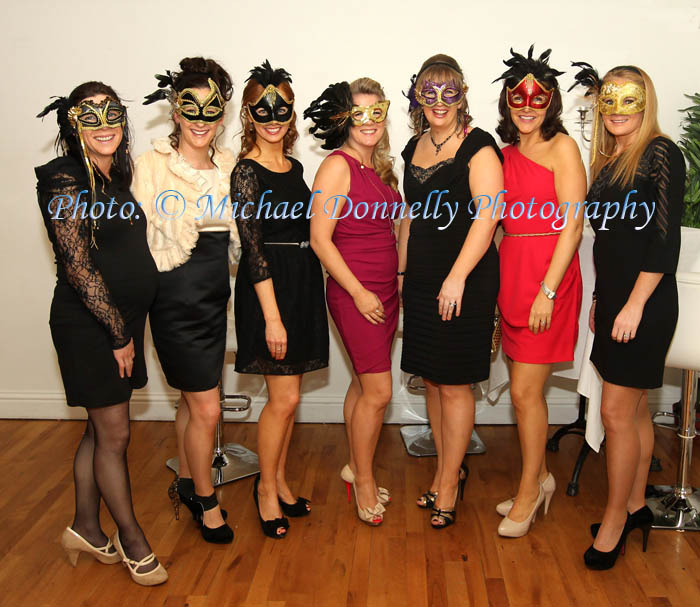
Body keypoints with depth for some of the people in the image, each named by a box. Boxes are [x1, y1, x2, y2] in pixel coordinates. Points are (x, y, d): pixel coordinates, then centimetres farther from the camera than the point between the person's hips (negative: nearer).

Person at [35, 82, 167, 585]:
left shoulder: (118, 176, 10)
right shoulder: (66, 183, -14)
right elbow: (79, 267, -18)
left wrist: (129, 328, 10)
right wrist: (119, 332, -13)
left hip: (122, 321, 7)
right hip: (88, 325, -7)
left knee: (101, 430, 15)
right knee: (114, 434, 3)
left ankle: (86, 528, 31)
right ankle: (132, 538, 20)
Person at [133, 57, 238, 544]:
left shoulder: (229, 164, 6)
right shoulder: (153, 164, -9)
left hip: (216, 294, 5)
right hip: (176, 296, -5)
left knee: (193, 398, 18)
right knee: (206, 407, -1)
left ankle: (186, 483, 37)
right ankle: (206, 501, 21)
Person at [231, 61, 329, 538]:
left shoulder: (294, 166, 12)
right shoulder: (247, 171, -10)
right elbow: (253, 247, -15)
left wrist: (305, 293, 12)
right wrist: (271, 315, -18)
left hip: (303, 283, 7)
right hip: (269, 287, -7)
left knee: (288, 396, 13)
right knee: (284, 398, -3)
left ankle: (280, 484, 28)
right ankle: (267, 488, 18)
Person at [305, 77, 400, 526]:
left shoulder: (379, 166, 11)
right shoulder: (337, 166, -12)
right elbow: (320, 239, -16)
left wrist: (396, 284, 14)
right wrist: (359, 292, -16)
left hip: (385, 290, 7)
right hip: (355, 292, -7)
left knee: (364, 384, 16)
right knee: (379, 391, -3)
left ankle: (356, 467, 30)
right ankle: (363, 478, 16)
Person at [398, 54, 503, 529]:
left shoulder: (478, 147, -9)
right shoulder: (416, 146, 13)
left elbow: (487, 217, -18)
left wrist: (457, 277, -24)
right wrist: (402, 270, 17)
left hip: (466, 283, -7)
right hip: (422, 283, 7)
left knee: (455, 385, 1)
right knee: (431, 380, 13)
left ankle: (449, 484, 17)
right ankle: (447, 471, 29)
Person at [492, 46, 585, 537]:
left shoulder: (562, 147, -6)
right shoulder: (506, 153, 13)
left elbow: (572, 226, -12)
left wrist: (547, 291, -17)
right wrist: (499, 281, 6)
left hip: (548, 277, -6)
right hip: (511, 275, 6)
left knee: (526, 392, -1)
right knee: (526, 389, 13)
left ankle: (528, 494, 17)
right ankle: (540, 478, 31)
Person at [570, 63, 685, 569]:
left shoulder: (661, 155, -10)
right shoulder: (607, 160, 13)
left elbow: (666, 238, -15)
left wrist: (635, 304, -18)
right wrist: (601, 299, 15)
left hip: (644, 301, -8)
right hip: (612, 297, 8)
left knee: (617, 412, -4)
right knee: (635, 410, 15)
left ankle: (615, 520, 11)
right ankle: (636, 507, 28)